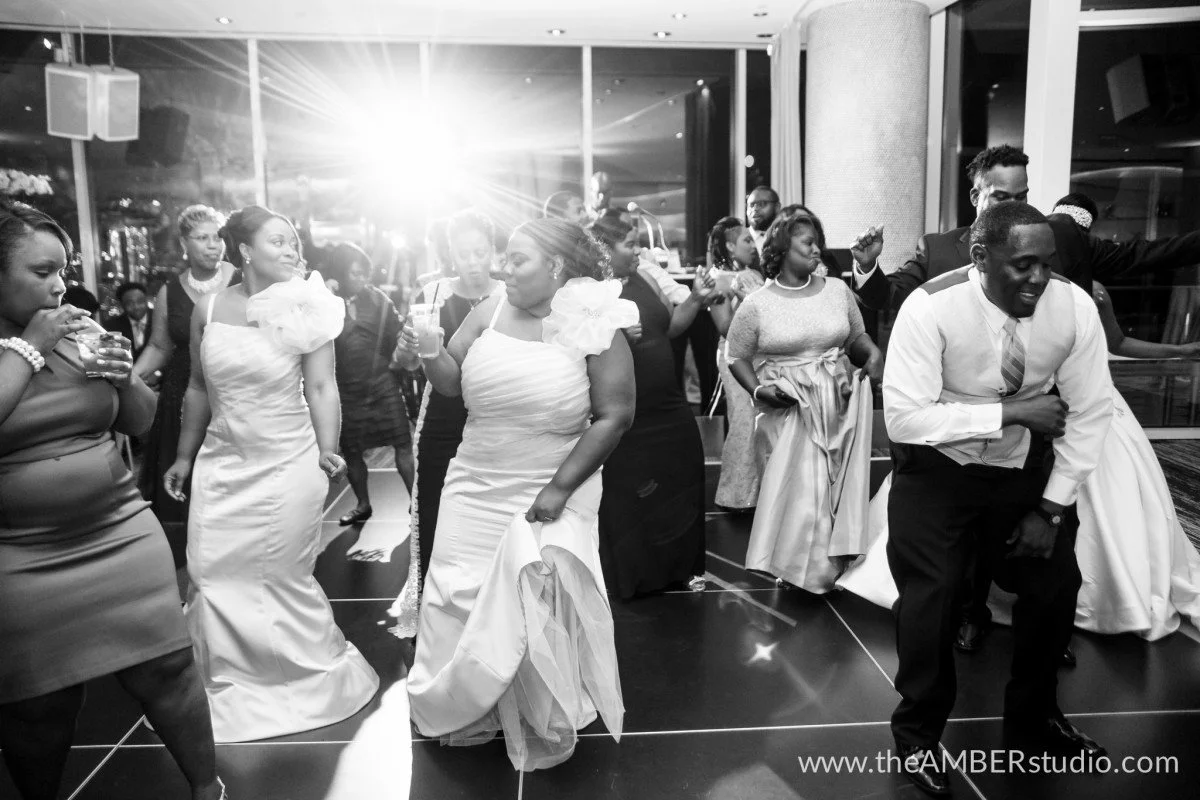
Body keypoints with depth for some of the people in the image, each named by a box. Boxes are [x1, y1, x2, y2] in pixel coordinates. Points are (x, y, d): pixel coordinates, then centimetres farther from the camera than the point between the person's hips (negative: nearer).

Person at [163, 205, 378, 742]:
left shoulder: (303, 309, -8)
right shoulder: (208, 309, 2)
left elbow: (321, 386, -10)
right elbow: (199, 388, 11)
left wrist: (327, 449, -21)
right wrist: (185, 455, 16)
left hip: (288, 464, -3)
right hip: (223, 462, 4)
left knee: (284, 577, 4)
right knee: (211, 572, 7)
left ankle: (311, 672, 28)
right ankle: (223, 682, 29)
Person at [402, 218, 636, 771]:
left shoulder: (595, 328, -10)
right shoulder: (490, 312, 0)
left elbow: (614, 416, -11)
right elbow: (451, 382, 3)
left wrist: (560, 488, -14)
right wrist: (428, 353, -18)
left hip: (550, 495, -4)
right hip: (474, 491, 4)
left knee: (536, 608, 3)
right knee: (458, 602, 10)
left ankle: (542, 731, 30)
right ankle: (467, 714, 35)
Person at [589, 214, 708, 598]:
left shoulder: (642, 280, 7)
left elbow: (670, 325, 17)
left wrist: (695, 300, 2)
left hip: (671, 411, 7)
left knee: (680, 491, 16)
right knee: (629, 504, 7)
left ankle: (681, 566, 35)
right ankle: (633, 577, 27)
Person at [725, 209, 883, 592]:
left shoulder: (837, 290, 3)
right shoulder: (756, 305, -7)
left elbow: (856, 337, 12)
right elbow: (738, 358, -1)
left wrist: (873, 352, -9)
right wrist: (758, 390, -16)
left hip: (838, 406, 4)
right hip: (789, 412, -3)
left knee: (837, 487, 10)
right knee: (799, 490, 0)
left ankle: (830, 564, 28)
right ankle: (799, 567, 20)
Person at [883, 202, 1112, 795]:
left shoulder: (1075, 307, -15)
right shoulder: (930, 308, -26)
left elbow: (1090, 413, -8)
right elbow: (903, 417, -30)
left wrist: (1053, 508, -10)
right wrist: (1011, 412, -31)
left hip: (1025, 464, 4)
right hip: (936, 467, -4)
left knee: (1056, 582, 5)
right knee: (932, 596, -11)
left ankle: (1033, 722, 32)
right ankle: (918, 733, 16)